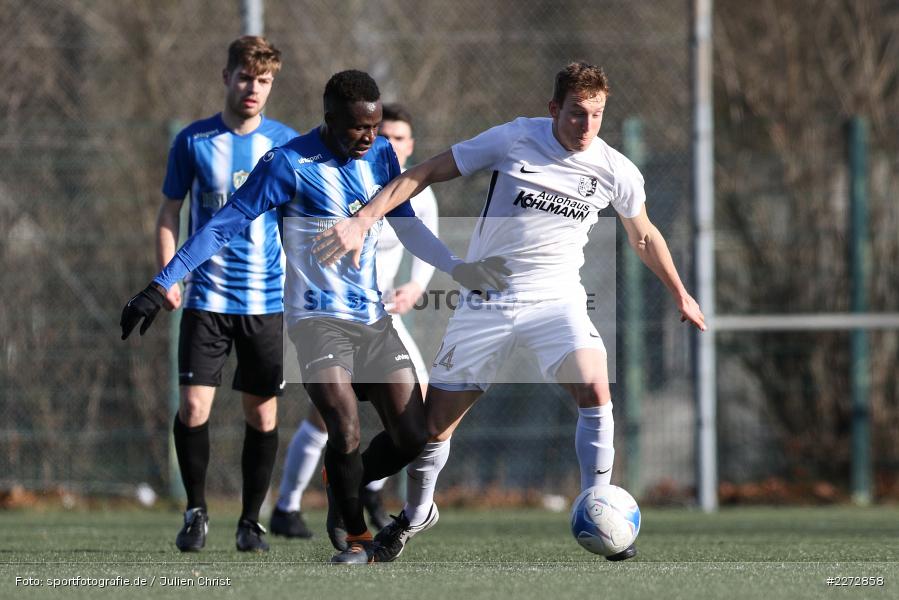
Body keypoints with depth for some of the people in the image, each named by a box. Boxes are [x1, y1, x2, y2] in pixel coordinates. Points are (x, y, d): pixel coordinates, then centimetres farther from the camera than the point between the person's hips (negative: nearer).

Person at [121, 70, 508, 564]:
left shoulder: (380, 155, 5)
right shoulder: (289, 165, -12)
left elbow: (406, 226, 19)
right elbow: (222, 227, -11)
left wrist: (459, 269, 8)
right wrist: (160, 287, -14)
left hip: (373, 316, 6)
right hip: (318, 316, -6)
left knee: (411, 438, -1)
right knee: (346, 431, -22)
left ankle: (343, 487, 29)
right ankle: (357, 538, 1)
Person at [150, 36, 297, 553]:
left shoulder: (286, 143, 3)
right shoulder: (194, 141, 1)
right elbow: (170, 213, 7)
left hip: (269, 298, 1)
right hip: (207, 296, -1)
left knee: (263, 414, 3)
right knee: (194, 407, -10)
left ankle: (251, 520, 16)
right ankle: (196, 511, 7)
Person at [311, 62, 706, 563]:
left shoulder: (615, 172, -3)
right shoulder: (513, 140, -10)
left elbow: (644, 235, 17)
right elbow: (426, 174, -5)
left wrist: (681, 296, 26)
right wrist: (363, 221, -13)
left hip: (558, 297, 0)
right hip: (487, 296, 0)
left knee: (595, 389, -27)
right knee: (435, 421, 4)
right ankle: (417, 513, 33)